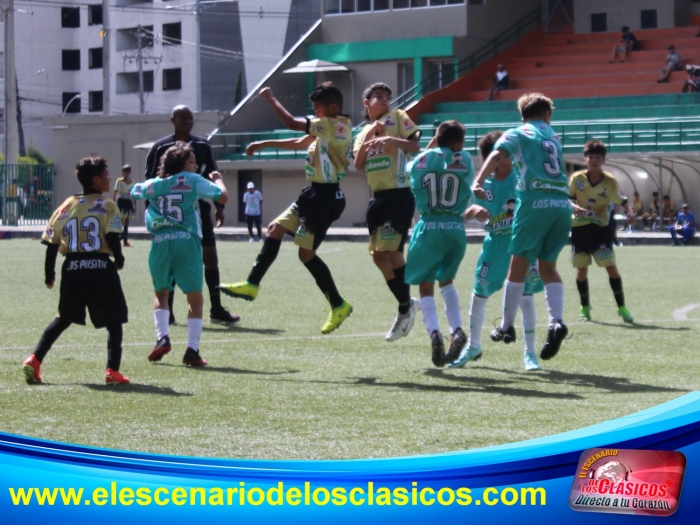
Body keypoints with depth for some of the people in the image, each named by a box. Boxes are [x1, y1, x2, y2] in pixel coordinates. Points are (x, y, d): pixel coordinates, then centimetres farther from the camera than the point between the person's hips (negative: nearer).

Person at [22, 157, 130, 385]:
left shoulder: (66, 206, 8)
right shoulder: (107, 206, -4)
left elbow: (51, 243, 7)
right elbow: (113, 238, -14)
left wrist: (49, 275, 15)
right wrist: (118, 260, 4)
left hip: (72, 268, 4)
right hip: (100, 268, -4)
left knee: (64, 318, 20)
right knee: (114, 321, 8)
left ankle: (35, 359, 8)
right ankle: (113, 371, -4)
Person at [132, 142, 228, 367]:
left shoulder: (155, 184, 15)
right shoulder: (193, 180, 3)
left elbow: (134, 192, 34)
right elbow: (222, 197, -3)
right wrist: (218, 179, 16)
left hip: (160, 242, 3)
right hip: (187, 241, -3)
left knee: (161, 293, 22)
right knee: (195, 297, 5)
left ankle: (162, 337, 2)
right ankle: (192, 350, -4)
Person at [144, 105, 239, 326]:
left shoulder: (202, 146, 8)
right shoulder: (160, 147, -1)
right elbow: (151, 182, -1)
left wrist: (219, 206, 7)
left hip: (200, 210, 3)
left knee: (210, 256, -1)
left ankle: (216, 309, 4)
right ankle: (166, 310, 8)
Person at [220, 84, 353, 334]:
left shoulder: (335, 126, -17)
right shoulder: (330, 128, 14)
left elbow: (291, 123, -21)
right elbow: (298, 143, 25)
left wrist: (270, 99, -9)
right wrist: (265, 144, 25)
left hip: (325, 197, -10)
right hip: (315, 194, 10)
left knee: (306, 253, -6)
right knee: (275, 229, 11)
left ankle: (339, 306, 2)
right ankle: (252, 285, 15)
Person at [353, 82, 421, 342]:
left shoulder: (397, 117, 3)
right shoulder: (364, 131, 19)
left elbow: (416, 145, -7)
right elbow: (358, 164, 4)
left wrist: (393, 140, -22)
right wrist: (369, 135, -5)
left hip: (399, 194, -7)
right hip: (378, 197, 7)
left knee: (390, 250, -12)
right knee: (379, 255, 5)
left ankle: (405, 308, -3)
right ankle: (407, 303, 16)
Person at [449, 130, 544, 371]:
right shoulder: (485, 185, -6)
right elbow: (466, 214, -2)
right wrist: (475, 210, -25)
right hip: (496, 242, 2)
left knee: (525, 293, -7)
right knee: (479, 292, 6)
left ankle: (529, 352, 5)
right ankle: (473, 346, 26)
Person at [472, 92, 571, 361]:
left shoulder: (516, 134, 8)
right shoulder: (553, 137, 24)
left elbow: (496, 155, -9)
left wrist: (478, 182, -21)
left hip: (535, 202, -4)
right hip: (562, 203, 4)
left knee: (519, 265, 6)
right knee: (548, 267, 13)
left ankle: (507, 327, 11)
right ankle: (556, 321, -5)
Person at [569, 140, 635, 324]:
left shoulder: (610, 181, -7)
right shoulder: (577, 178, -5)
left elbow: (622, 200, 0)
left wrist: (629, 211, -20)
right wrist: (574, 206, -21)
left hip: (601, 228, -1)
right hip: (580, 228, 1)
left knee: (611, 267, -6)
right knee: (581, 269, 5)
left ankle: (622, 308, 3)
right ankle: (585, 308, 22)